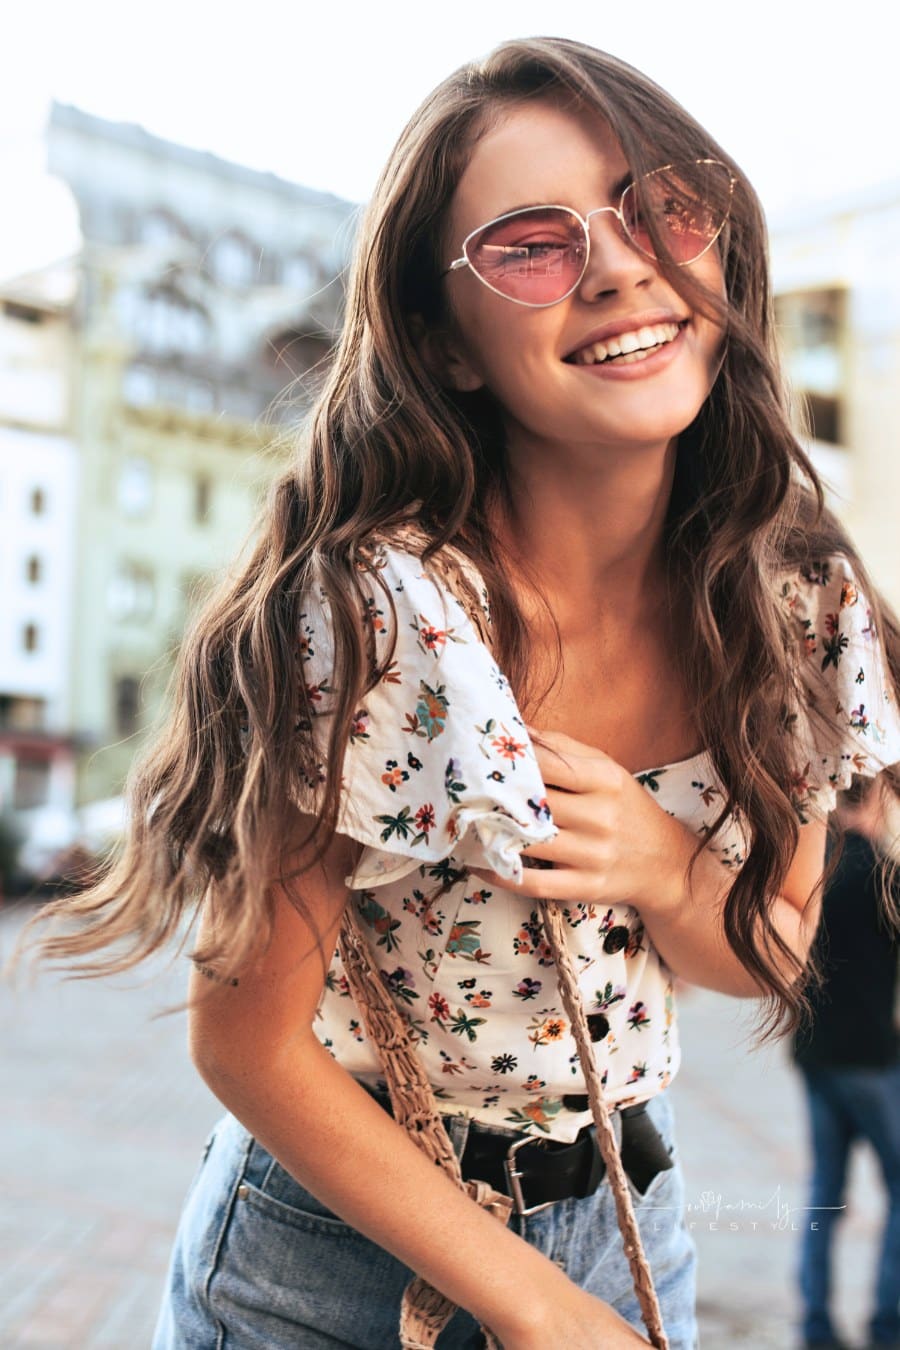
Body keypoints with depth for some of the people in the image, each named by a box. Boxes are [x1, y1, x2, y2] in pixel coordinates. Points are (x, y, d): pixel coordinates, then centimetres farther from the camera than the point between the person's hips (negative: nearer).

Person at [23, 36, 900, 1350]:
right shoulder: (375, 623, -26)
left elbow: (771, 955, 1)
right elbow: (248, 1043, -18)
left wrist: (661, 870, -21)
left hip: (629, 1218, 5)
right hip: (337, 1241, -4)